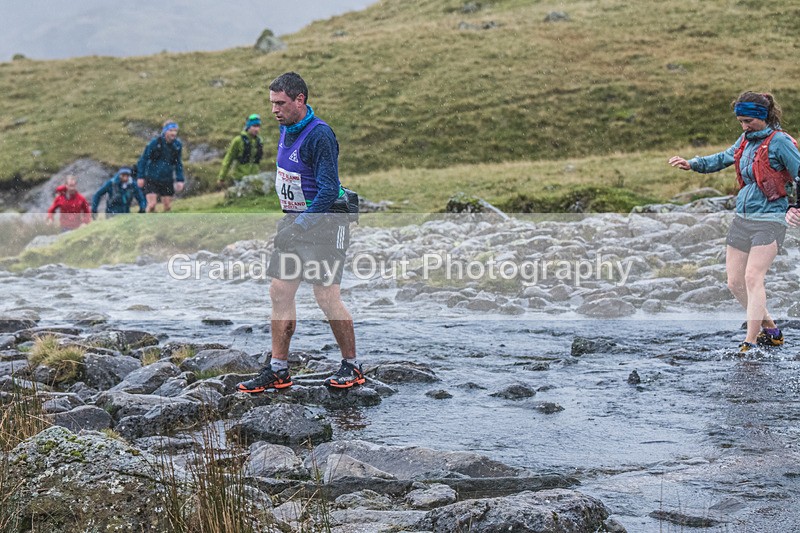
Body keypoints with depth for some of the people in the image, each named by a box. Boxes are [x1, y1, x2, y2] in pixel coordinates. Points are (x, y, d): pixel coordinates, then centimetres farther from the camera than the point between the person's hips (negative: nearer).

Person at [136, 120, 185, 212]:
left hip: (167, 180, 4)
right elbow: (143, 159, -4)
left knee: (168, 206, 5)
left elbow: (178, 163, 12)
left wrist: (180, 180, 6)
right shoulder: (155, 143, -12)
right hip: (151, 180, -4)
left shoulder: (177, 145, -1)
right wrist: (141, 177, -6)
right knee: (152, 205, -13)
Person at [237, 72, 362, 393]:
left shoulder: (319, 135, -19)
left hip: (324, 222, -9)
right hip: (296, 221, 9)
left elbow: (328, 191, -23)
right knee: (279, 292, 4)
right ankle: (278, 371, 10)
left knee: (327, 297, -7)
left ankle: (352, 367, 8)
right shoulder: (286, 129, 9)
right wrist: (288, 222, 19)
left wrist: (298, 227, -25)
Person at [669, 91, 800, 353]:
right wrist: (691, 164, 15)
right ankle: (771, 330, 21)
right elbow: (723, 158, 27)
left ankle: (750, 344, -12)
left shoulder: (779, 141, -11)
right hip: (742, 218, 8)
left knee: (752, 278, -16)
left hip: (769, 218, -8)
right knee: (734, 282, 5)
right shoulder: (745, 140, 11)